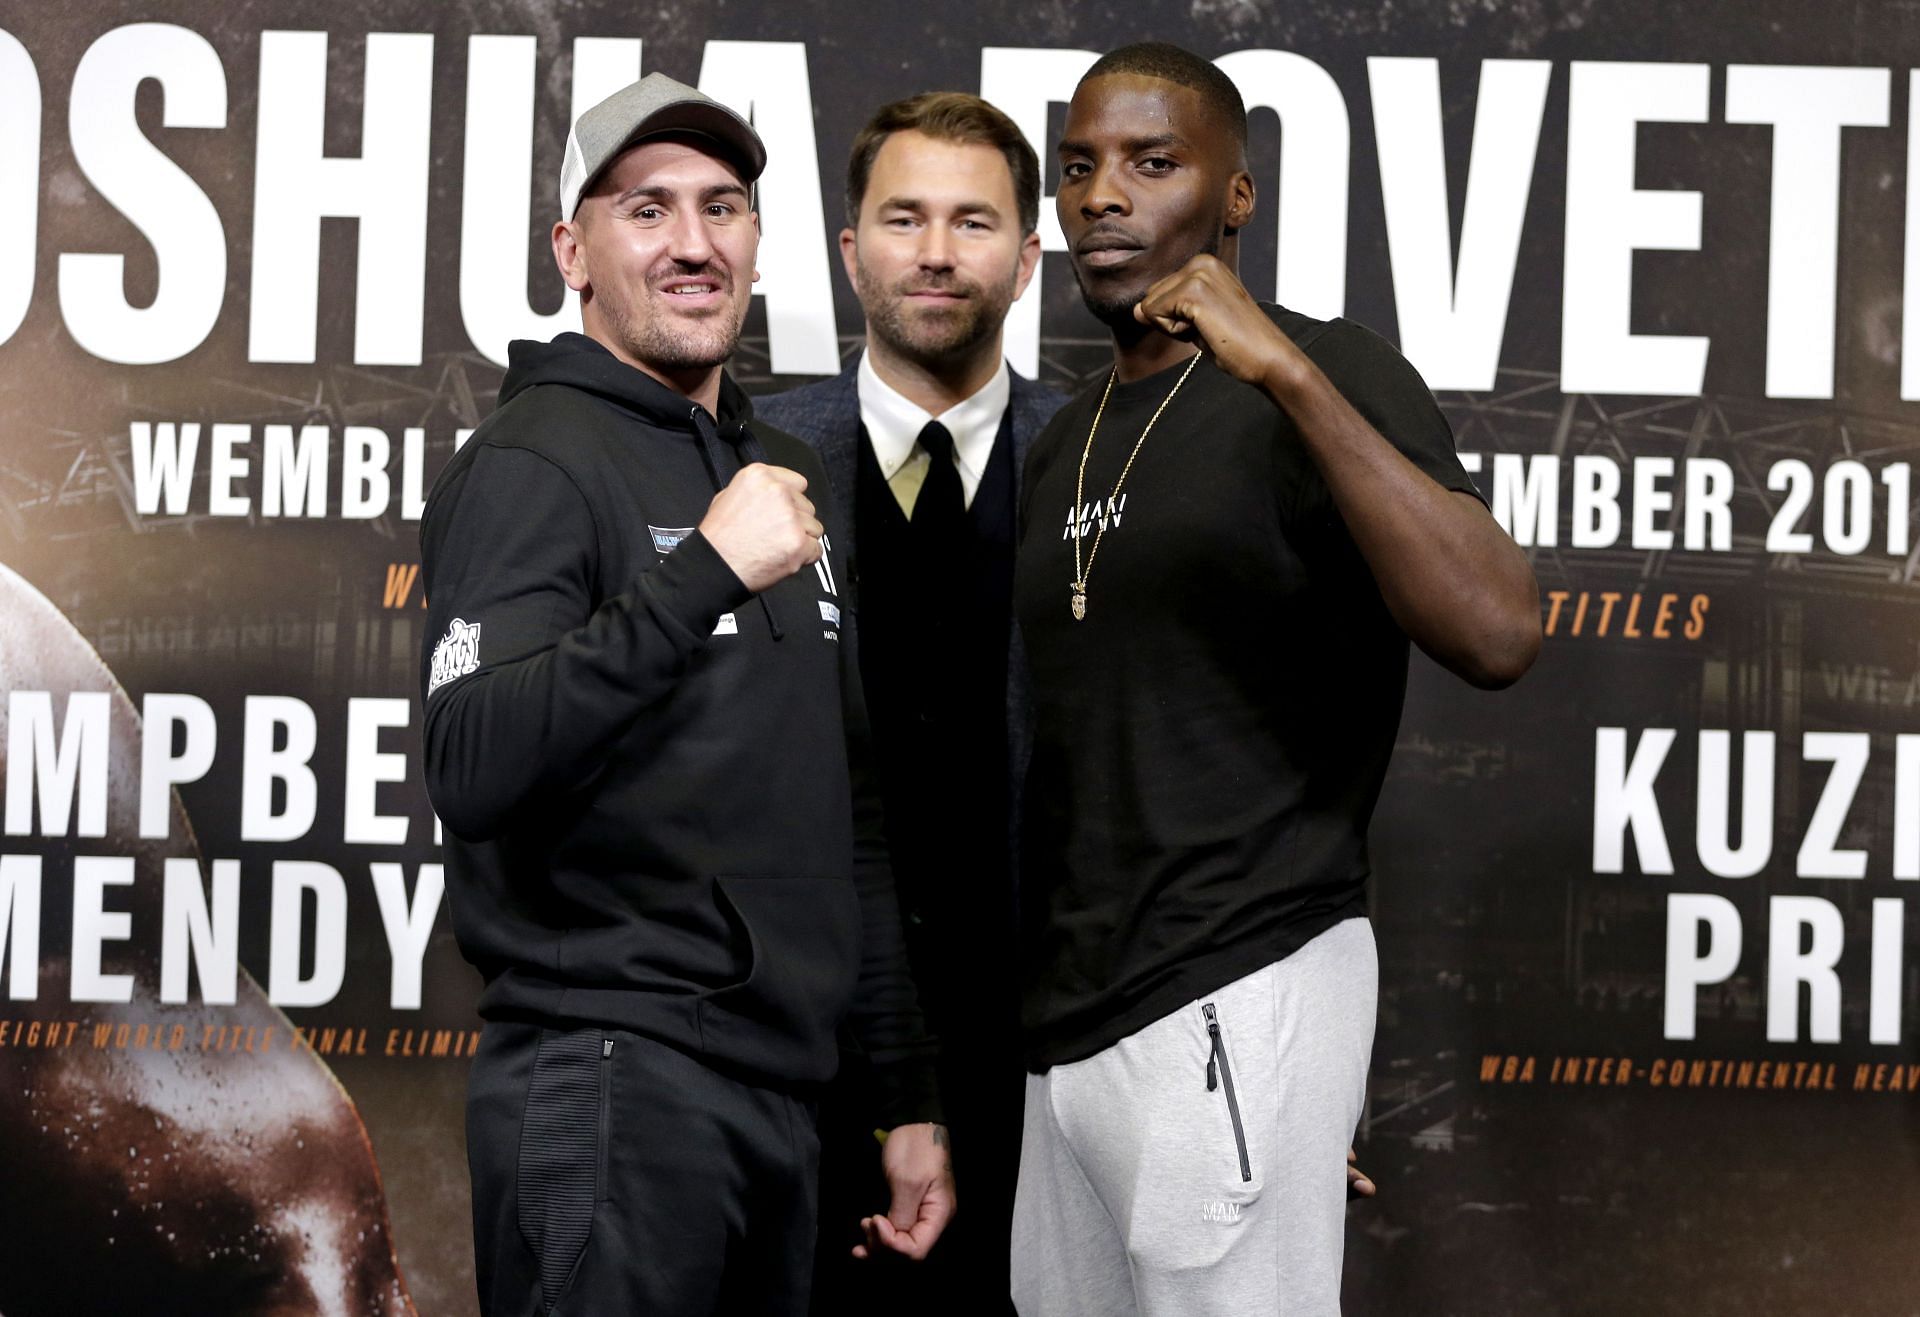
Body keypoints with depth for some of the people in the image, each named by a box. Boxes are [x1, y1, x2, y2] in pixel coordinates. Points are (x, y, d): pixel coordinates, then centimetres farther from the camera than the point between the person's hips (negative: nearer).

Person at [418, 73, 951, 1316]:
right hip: (618, 1074, -8)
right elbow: (474, 772, -23)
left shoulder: (792, 473, 17)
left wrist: (910, 1096, 19)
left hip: (783, 1094, 8)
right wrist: (705, 570, -26)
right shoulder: (534, 463, -7)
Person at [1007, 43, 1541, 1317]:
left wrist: (1289, 376, -29)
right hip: (1067, 1016, 7)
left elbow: (1497, 634, -24)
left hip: (1232, 1005, -7)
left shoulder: (1323, 384, -7)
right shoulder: (1067, 443, 16)